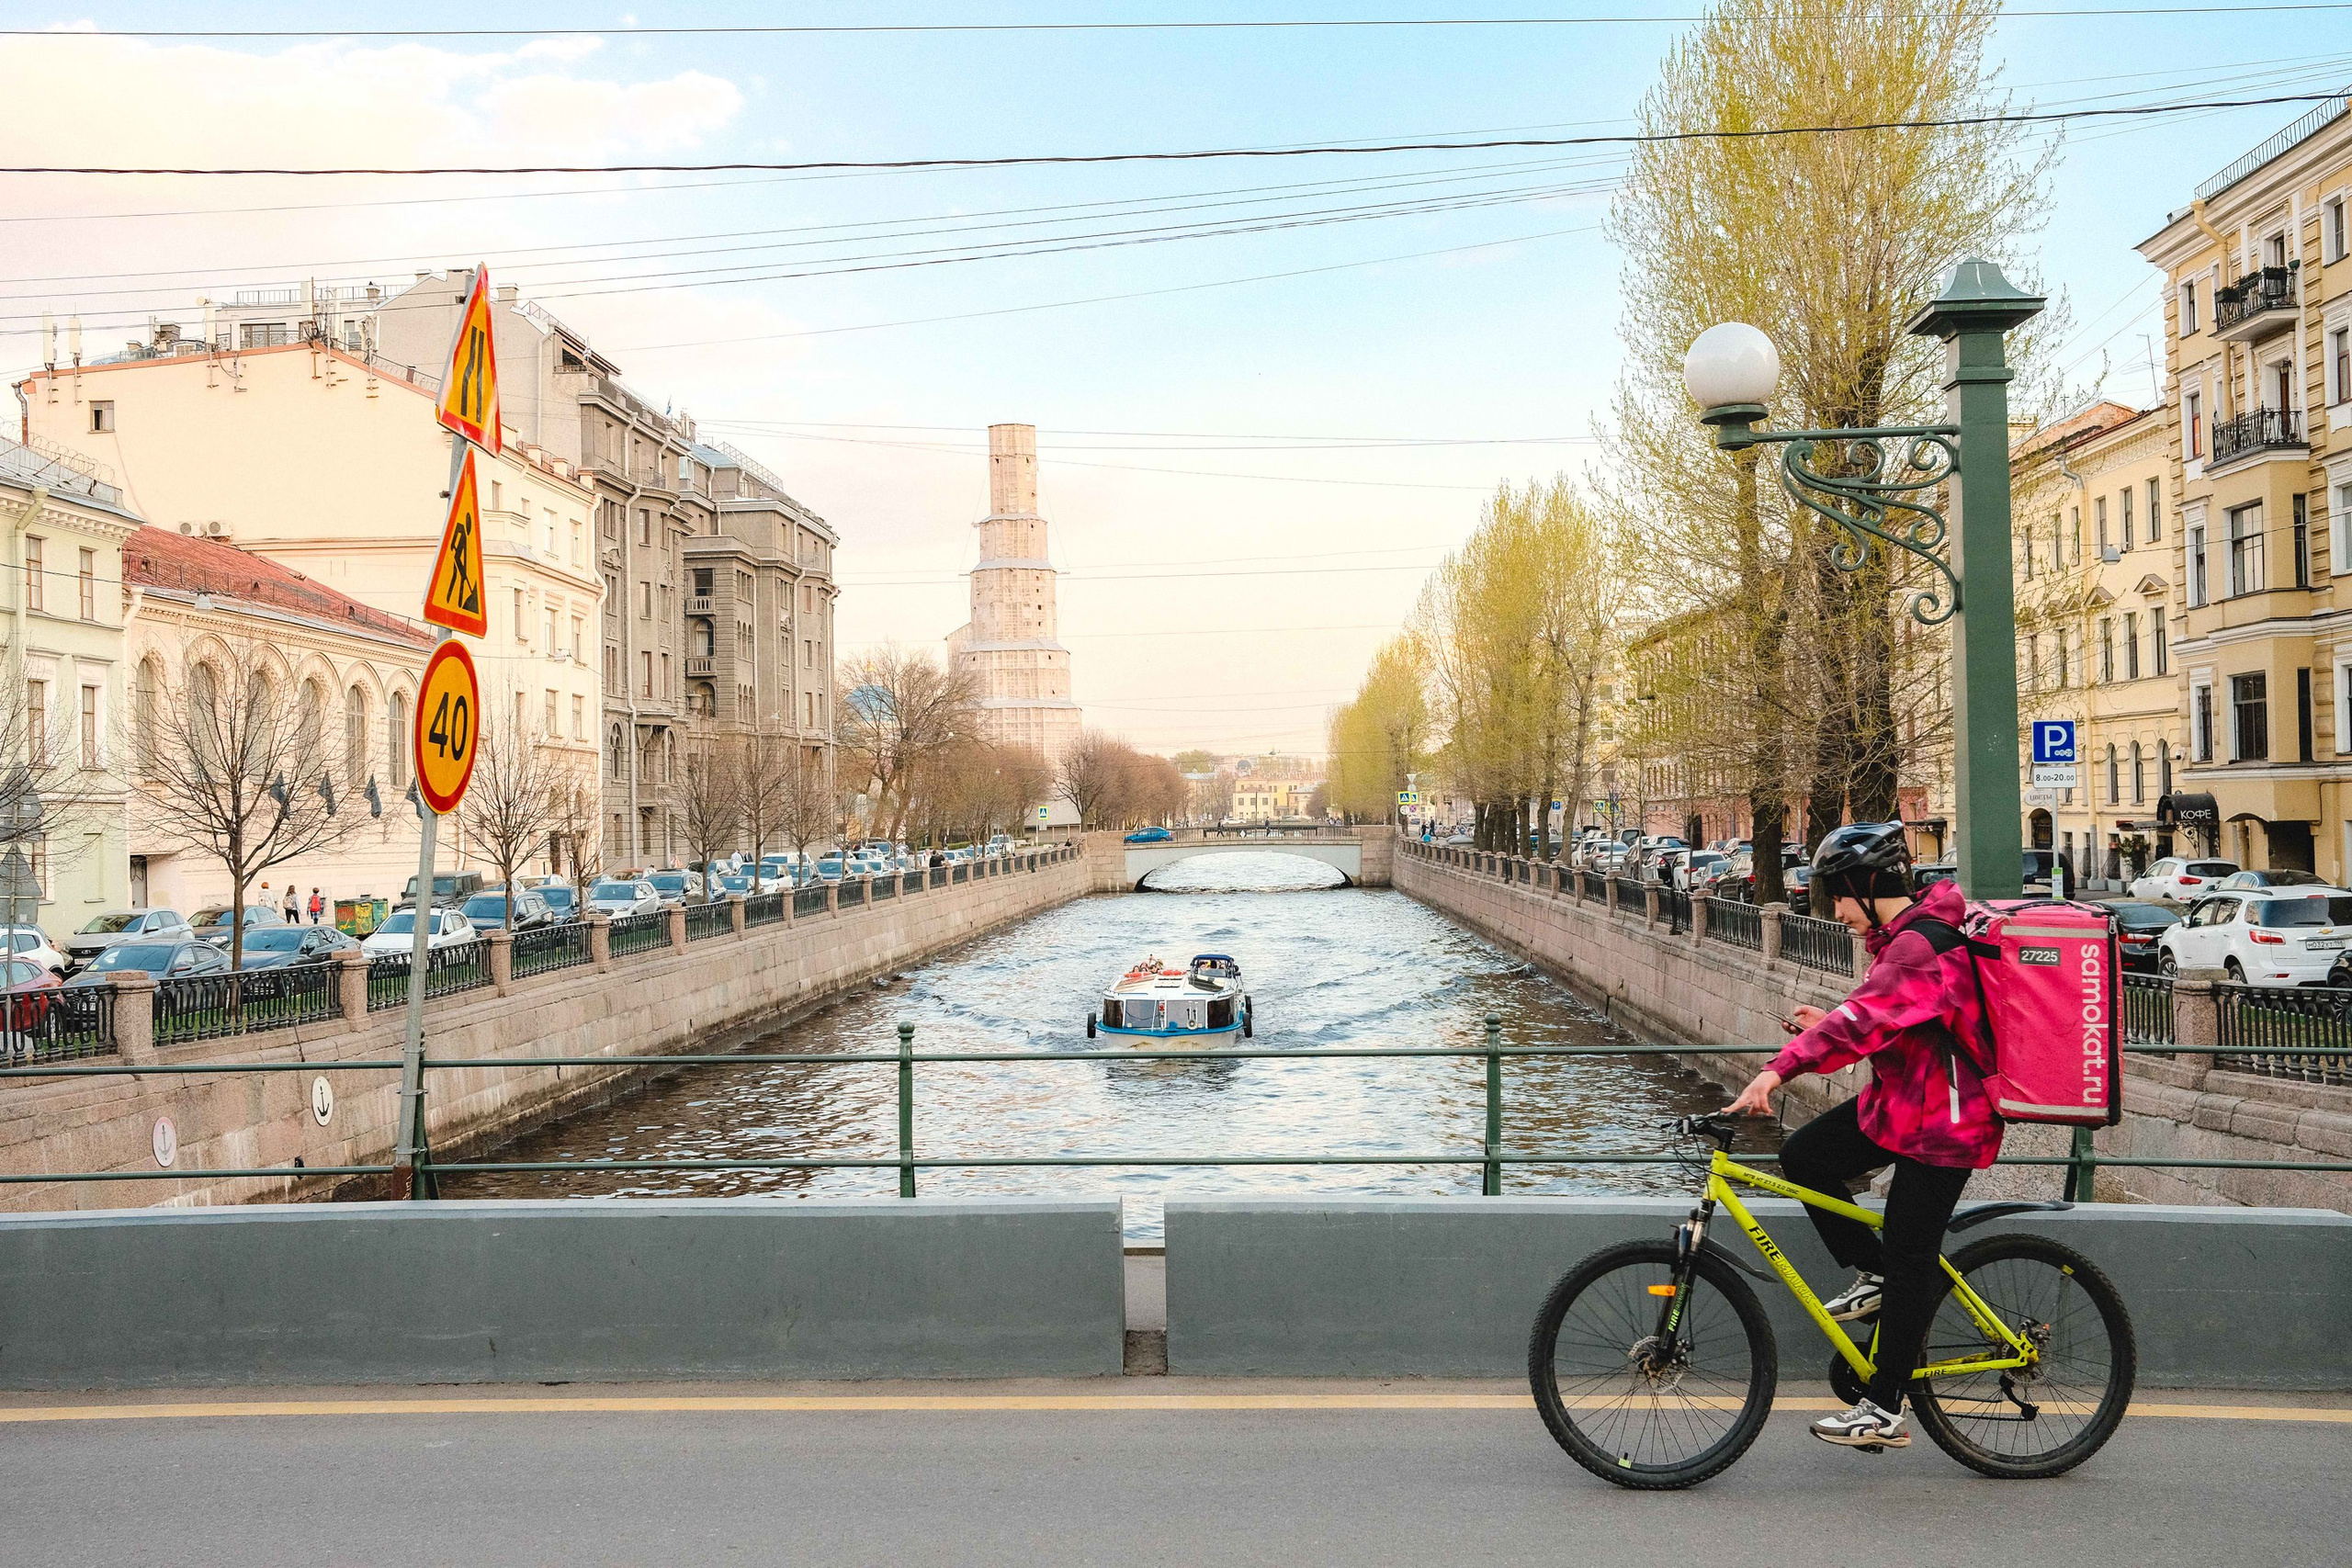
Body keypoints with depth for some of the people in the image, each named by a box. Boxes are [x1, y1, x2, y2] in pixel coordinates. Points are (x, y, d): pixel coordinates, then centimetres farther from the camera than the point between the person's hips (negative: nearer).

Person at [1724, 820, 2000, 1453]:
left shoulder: (1919, 946, -25)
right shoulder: (1909, 933, 9)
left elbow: (1867, 1018, -39)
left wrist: (1779, 1070, -47)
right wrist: (1825, 1025, 4)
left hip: (1938, 1123, -10)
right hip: (1900, 1102, 10)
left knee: (1909, 1263, -4)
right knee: (1802, 1157, 2)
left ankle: (1884, 1411, 4)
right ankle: (1871, 1275, 16)